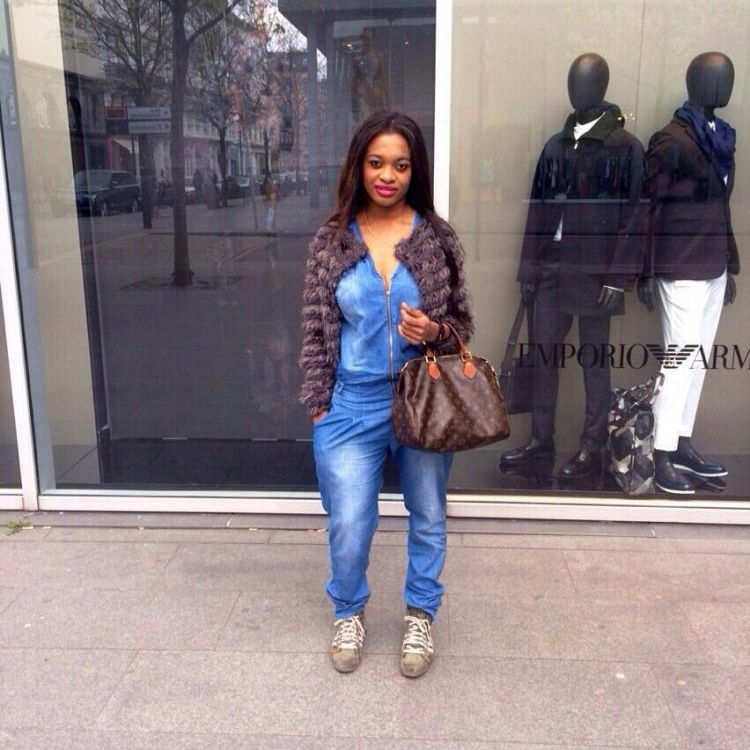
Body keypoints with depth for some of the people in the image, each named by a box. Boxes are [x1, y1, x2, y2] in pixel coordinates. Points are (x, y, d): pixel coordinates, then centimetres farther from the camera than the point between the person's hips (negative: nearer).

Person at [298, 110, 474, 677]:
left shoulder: (438, 239, -3)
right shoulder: (332, 240, -2)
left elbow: (463, 324, 3)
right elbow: (317, 328, 2)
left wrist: (433, 331, -19)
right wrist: (317, 403, -1)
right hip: (352, 405, 0)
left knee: (428, 518, 15)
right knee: (348, 525, 5)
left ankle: (421, 615, 39)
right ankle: (349, 613, 35)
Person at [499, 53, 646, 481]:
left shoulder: (626, 147, -4)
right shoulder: (555, 146, 12)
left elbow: (634, 217, -9)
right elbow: (539, 211, 12)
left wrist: (619, 279, -14)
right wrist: (529, 269, 9)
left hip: (595, 273, -5)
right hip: (552, 270, 5)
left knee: (594, 362, 4)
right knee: (544, 357, 9)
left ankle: (592, 450, 14)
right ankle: (541, 440, 21)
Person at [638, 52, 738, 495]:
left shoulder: (720, 137, 15)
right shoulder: (672, 140, -9)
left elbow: (722, 207, 18)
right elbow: (651, 209, -11)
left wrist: (731, 265, 18)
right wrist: (647, 273, -13)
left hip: (713, 266, 8)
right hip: (682, 268, -8)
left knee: (698, 358, 10)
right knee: (681, 358, -6)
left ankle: (682, 444, 19)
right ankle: (662, 456, 2)